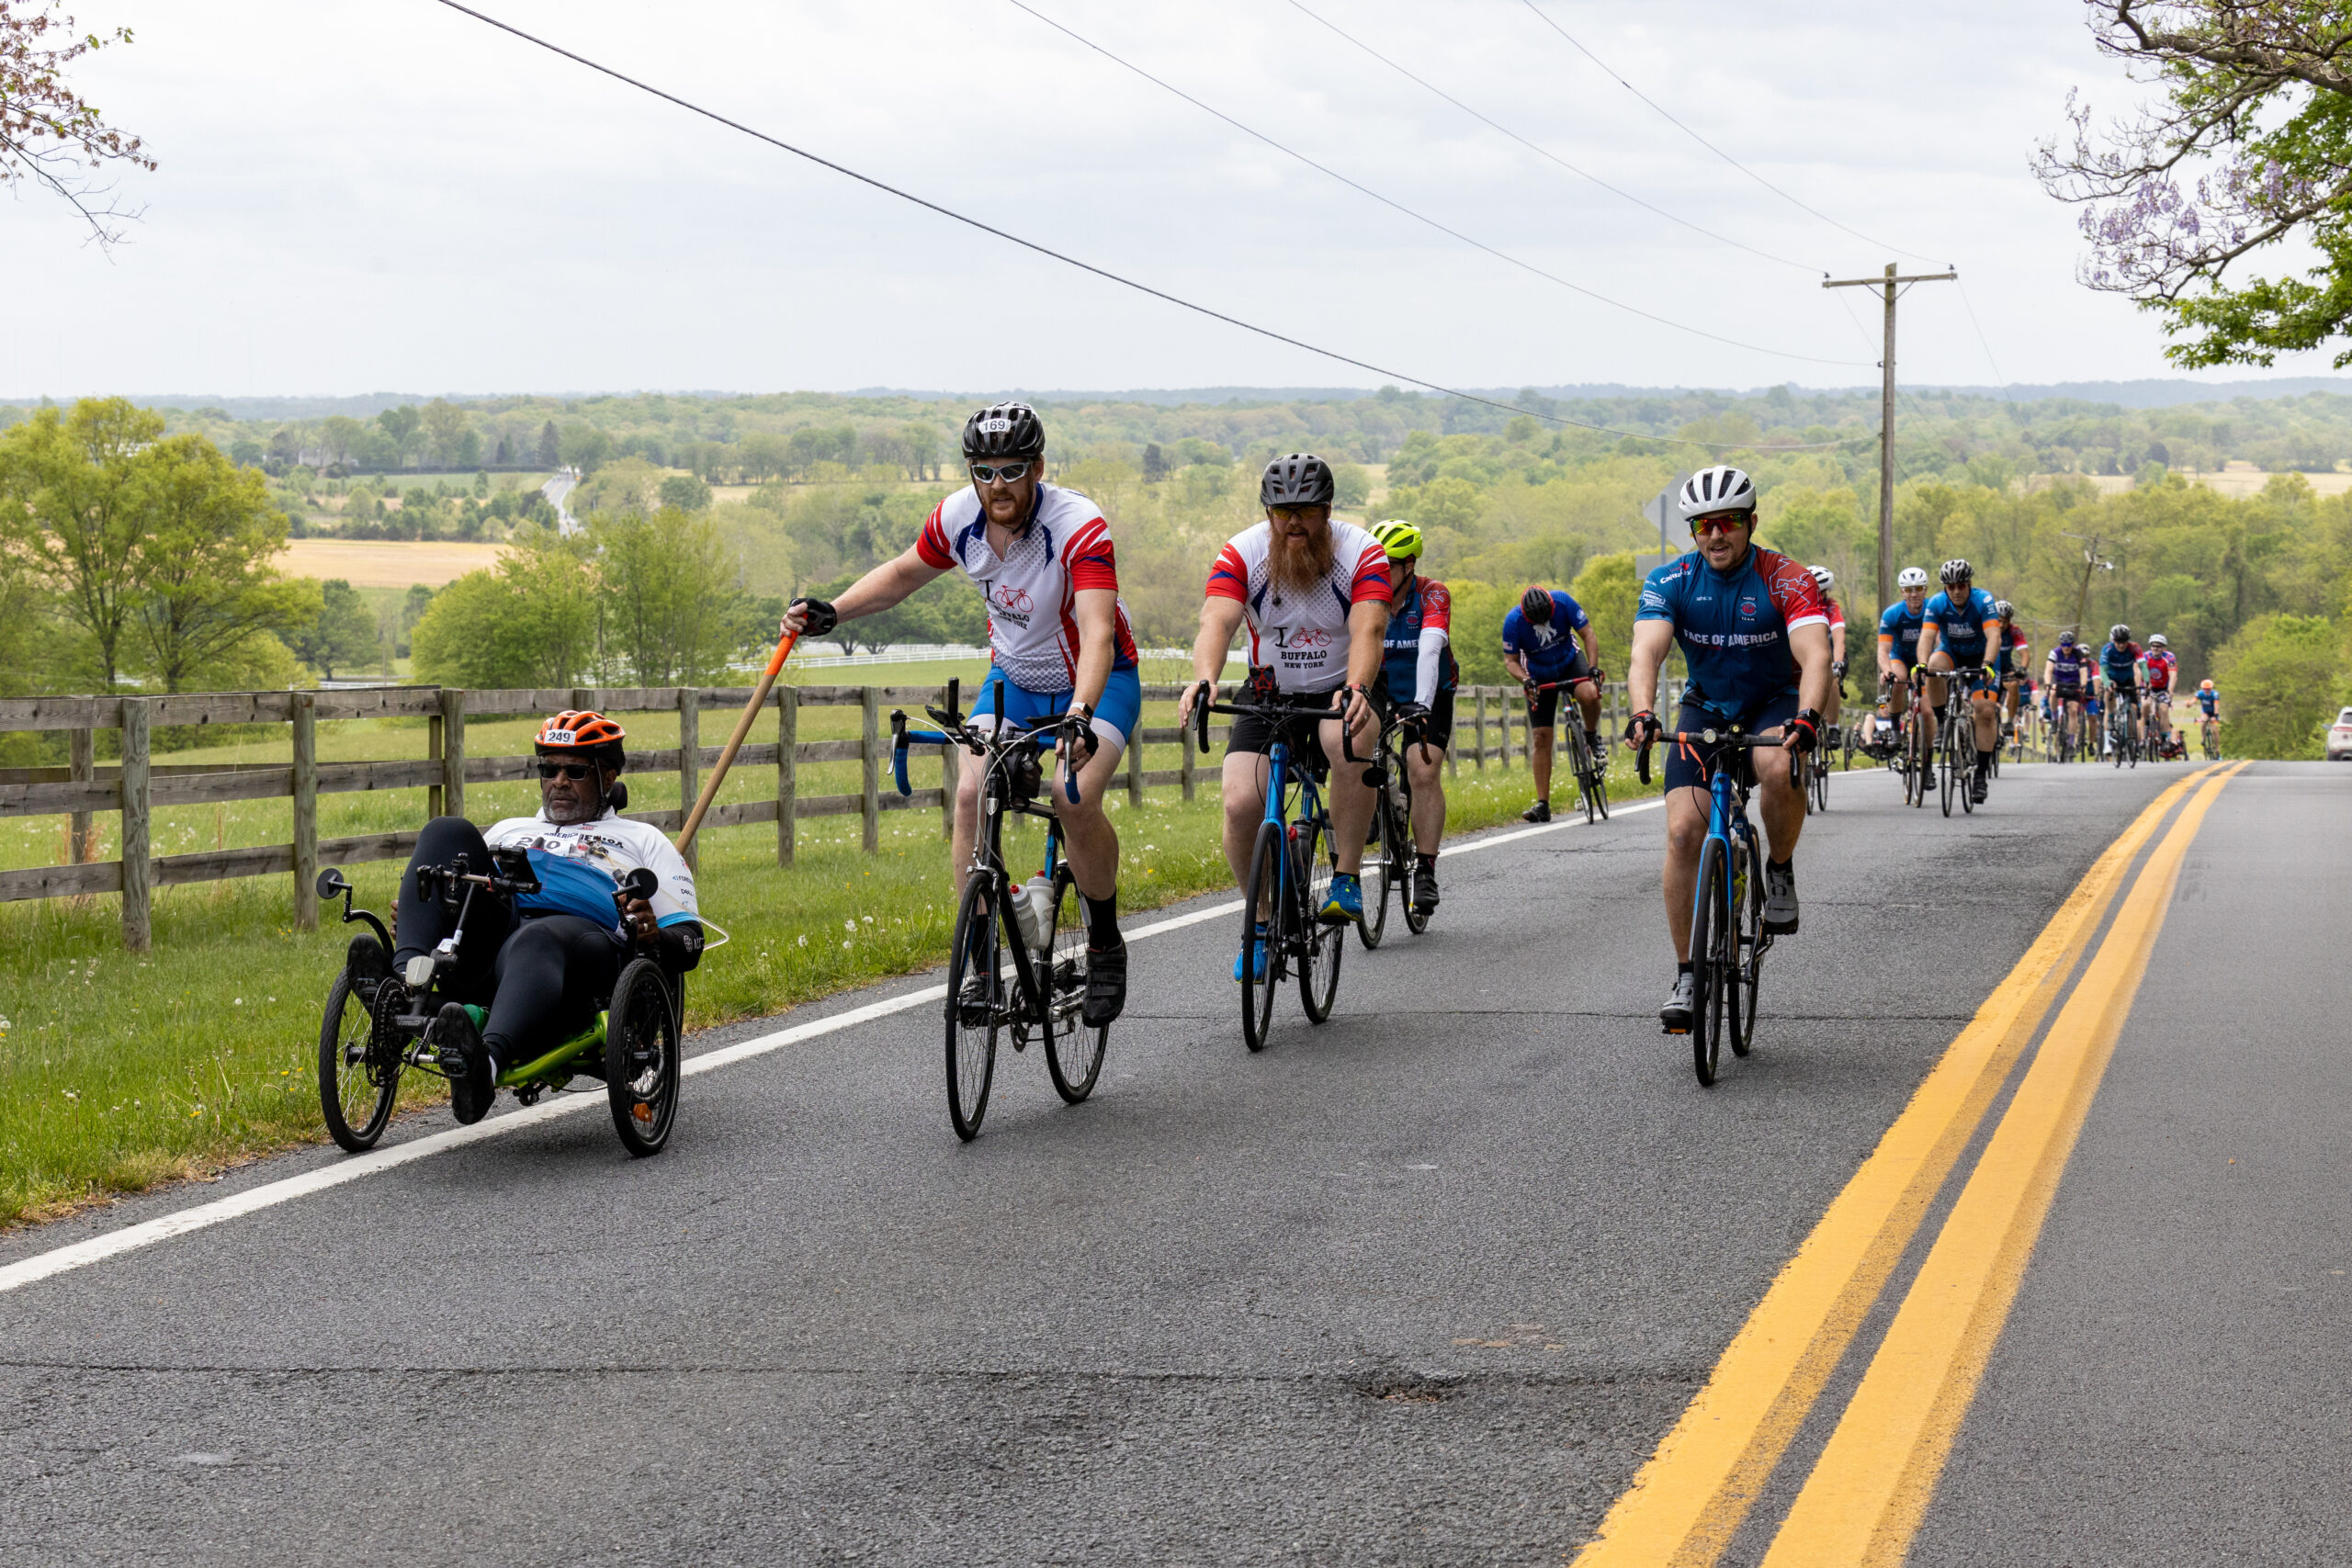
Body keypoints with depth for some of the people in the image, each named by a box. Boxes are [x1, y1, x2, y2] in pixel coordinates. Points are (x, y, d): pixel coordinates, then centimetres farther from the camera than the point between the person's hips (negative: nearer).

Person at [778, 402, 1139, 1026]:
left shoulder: (1078, 527, -31)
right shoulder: (958, 518, -14)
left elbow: (1097, 633, -43)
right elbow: (902, 574, 7)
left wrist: (1080, 715, -59)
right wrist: (831, 612, -9)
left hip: (1097, 678, -5)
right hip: (1014, 677, 5)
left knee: (1074, 800, -28)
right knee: (972, 792, -17)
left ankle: (1106, 948, -5)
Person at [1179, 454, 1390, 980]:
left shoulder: (1361, 553, -15)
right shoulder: (1242, 554, -12)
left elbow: (1368, 630, -30)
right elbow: (1217, 622, -27)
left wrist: (1356, 689, -51)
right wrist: (1204, 681, -49)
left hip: (1338, 694, -2)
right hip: (1270, 696, 2)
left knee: (1351, 740, -38)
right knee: (1241, 806, -19)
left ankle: (1347, 880, -23)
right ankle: (1263, 919, 7)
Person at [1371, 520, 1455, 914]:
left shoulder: (1432, 595, -25)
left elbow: (1429, 650, -39)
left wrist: (1422, 704, -54)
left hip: (1427, 694, -4)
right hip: (1379, 688, 4)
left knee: (1424, 773, -19)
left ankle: (1426, 870, -16)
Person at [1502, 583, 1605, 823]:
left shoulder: (1562, 602, -25)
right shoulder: (1513, 621, -26)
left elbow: (1587, 634, -15)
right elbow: (1510, 661, -14)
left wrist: (1594, 668, -27)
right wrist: (1526, 681, -33)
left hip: (1570, 661, 0)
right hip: (1539, 676, 0)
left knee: (1590, 694, -34)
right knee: (1541, 738, -7)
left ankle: (1592, 737, -2)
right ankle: (1542, 805, -3)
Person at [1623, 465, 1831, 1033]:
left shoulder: (1787, 581, -19)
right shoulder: (1670, 582, -13)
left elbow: (1815, 656, -32)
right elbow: (1646, 653, -26)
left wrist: (1806, 719, -51)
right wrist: (1643, 715, -46)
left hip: (1775, 704, -2)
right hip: (1706, 709, 2)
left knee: (1780, 771, -37)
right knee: (1683, 830, -15)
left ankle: (1780, 870, -7)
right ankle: (1686, 976, -5)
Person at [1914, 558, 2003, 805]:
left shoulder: (1983, 601, -24)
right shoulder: (1937, 604, -19)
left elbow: (1993, 636, -35)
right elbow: (1927, 636, -30)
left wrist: (1987, 665, -52)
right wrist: (1922, 664, -48)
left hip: (1978, 657, -1)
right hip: (1950, 652, 1)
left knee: (1985, 710, -15)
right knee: (1934, 669, -35)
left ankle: (1982, 773, -7)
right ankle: (1943, 724, -16)